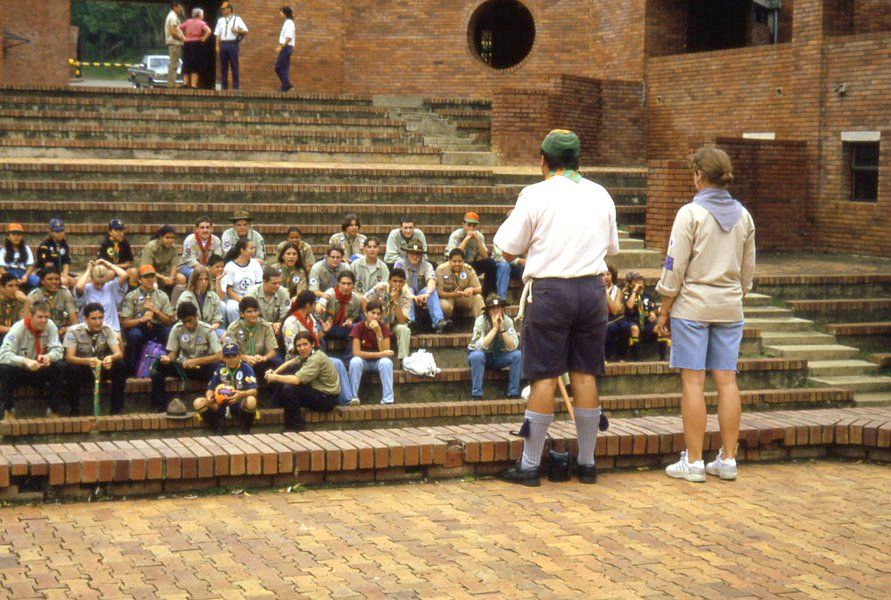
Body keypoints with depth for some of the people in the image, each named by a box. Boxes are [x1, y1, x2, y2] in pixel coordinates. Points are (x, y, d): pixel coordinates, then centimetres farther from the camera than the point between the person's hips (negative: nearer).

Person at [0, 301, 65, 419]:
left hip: (41, 372, 3)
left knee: (61, 366, -24)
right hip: (20, 372, -3)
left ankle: (53, 410, -11)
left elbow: (57, 350, -12)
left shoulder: (50, 326, -9)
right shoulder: (18, 328, -19)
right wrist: (25, 361, -47)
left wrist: (49, 356, -38)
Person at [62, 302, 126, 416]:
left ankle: (117, 409, -16)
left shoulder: (107, 330, -9)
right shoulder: (74, 331, -18)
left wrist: (111, 358, -44)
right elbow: (69, 357, -27)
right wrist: (88, 361, -48)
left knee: (120, 366, -24)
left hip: (102, 367, 3)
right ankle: (74, 410, -19)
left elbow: (119, 353, -17)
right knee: (72, 369, -36)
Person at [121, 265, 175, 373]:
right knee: (134, 334, -37)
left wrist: (156, 311, -13)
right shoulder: (131, 297, -1)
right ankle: (132, 367, -13)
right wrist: (141, 319, -24)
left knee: (170, 332, -30)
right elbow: (124, 323, -7)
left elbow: (169, 321, 4)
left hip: (156, 328, 2)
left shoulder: (162, 296, 7)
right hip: (137, 327, -2)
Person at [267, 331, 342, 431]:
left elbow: (296, 380, -31)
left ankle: (296, 428, -10)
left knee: (288, 390, -25)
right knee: (282, 385, 10)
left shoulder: (316, 359, -24)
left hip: (328, 398, -10)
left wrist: (275, 377, -18)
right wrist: (274, 372, -5)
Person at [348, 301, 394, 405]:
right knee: (355, 361, -34)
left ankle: (387, 400, -33)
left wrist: (378, 332, -29)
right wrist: (380, 354, -26)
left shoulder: (383, 327, -10)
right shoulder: (358, 327, -13)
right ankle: (353, 397, -29)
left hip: (379, 361, 1)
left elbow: (385, 352, -19)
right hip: (364, 361, -1)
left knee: (386, 361, -33)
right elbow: (356, 353, -21)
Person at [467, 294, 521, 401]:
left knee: (517, 355, -22)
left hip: (498, 357, 3)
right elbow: (480, 346, -31)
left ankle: (513, 394, -16)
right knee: (477, 355, -37)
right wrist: (495, 328, -31)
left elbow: (512, 347, -19)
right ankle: (476, 395, -30)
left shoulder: (507, 321, -10)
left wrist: (502, 328, -28)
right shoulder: (481, 321, -19)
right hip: (482, 356, -3)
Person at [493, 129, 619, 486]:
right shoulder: (600, 196, 9)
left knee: (544, 377, -1)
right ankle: (587, 463, 15)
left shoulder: (536, 195, -5)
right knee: (585, 375, 9)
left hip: (550, 289, -4)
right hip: (592, 288, 4)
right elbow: (611, 247, 18)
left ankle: (530, 465, 4)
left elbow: (509, 251, -2)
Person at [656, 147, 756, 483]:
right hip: (729, 306, 5)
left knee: (692, 382, -2)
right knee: (726, 380, 7)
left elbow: (675, 268, -9)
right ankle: (727, 460, 11)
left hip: (692, 304, -5)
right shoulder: (743, 216, 7)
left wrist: (663, 312, -2)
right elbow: (748, 270, 13)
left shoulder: (691, 214, -9)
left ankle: (693, 462, 0)